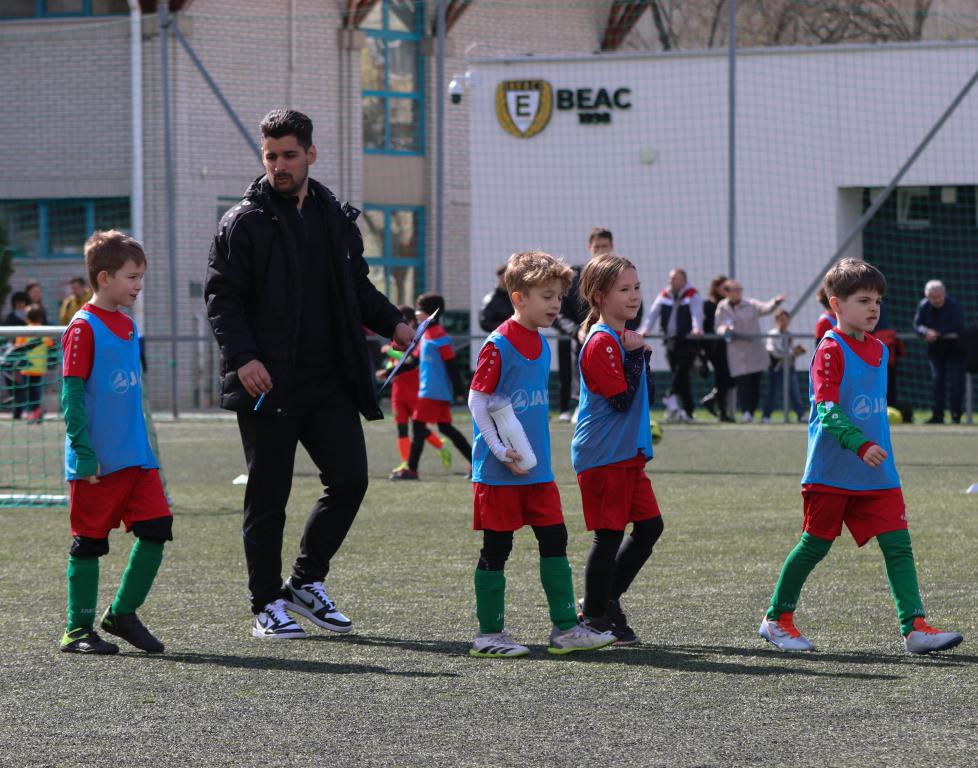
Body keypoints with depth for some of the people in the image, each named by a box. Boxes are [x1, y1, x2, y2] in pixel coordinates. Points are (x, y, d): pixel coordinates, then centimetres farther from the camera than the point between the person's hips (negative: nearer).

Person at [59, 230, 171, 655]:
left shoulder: (128, 326, 14)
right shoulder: (84, 327, -11)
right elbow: (72, 394, -14)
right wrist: (84, 453, -19)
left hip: (136, 457, 7)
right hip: (97, 462, -7)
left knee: (157, 529, 1)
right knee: (89, 543, 1)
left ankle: (122, 615, 14)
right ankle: (78, 631, 10)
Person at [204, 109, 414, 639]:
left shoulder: (337, 219, 14)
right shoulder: (243, 222, -2)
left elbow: (358, 287, 24)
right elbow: (221, 296, -6)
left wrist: (392, 324, 7)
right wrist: (242, 356, -19)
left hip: (329, 380, 5)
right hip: (267, 383, -5)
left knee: (350, 477, -1)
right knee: (268, 496, 1)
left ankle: (307, 581, 16)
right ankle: (268, 605, 11)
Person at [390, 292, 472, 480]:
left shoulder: (439, 336, -14)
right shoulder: (426, 335, 16)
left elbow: (451, 364, -16)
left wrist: (458, 390, -18)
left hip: (434, 392, -10)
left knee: (418, 424, -8)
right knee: (446, 427, 11)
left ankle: (411, 469, -6)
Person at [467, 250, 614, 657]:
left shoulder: (541, 345, 11)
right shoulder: (499, 345, -13)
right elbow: (477, 400, -13)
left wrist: (535, 451, 17)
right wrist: (501, 451, -17)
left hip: (537, 469, 8)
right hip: (498, 471, -7)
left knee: (554, 539, 5)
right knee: (496, 548, 0)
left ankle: (566, 628, 10)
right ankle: (489, 634, 8)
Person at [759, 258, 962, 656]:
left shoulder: (878, 349, 13)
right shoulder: (830, 350, -11)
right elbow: (827, 410, -20)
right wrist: (860, 445, -31)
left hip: (877, 474, 6)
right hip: (832, 471, -6)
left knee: (898, 545, -4)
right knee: (816, 544, 3)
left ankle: (914, 627, -8)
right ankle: (777, 619, 18)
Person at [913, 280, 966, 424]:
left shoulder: (953, 305, -19)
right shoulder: (923, 306, -5)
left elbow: (957, 326, -28)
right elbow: (917, 325, -5)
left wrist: (937, 332, -32)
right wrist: (927, 332, -27)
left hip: (955, 347, -4)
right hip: (935, 348, 4)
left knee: (956, 380, -8)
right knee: (937, 380, 2)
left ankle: (956, 415, -5)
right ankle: (938, 415, 5)